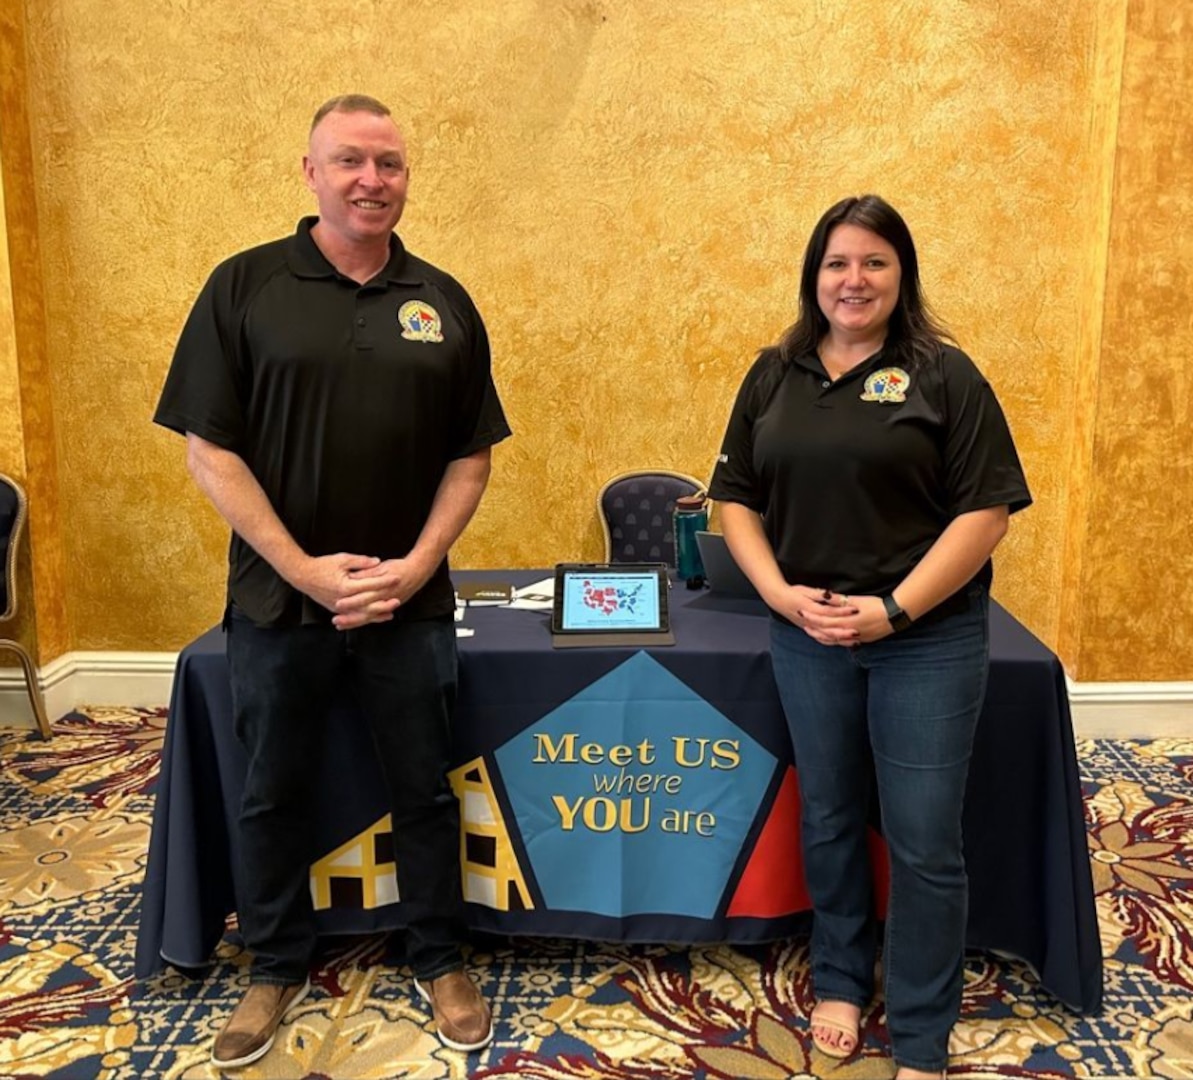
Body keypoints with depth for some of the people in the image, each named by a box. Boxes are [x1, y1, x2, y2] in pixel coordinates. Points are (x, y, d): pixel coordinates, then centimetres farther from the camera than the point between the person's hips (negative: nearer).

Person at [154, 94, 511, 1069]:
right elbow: (209, 448, -7)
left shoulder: (443, 302, 4)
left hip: (410, 601, 1)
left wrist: (414, 567, -9)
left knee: (423, 787, 12)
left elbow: (471, 456, 4)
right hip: (279, 598, -1)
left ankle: (440, 960, 32)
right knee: (273, 793, 14)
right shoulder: (244, 287, -3)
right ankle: (279, 967, 35)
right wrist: (304, 569, -14)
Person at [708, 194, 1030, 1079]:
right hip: (807, 635, 3)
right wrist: (780, 593, -9)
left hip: (928, 639, -3)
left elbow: (986, 511, -10)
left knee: (924, 841, 4)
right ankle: (841, 980, 38)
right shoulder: (774, 375, 6)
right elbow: (737, 500, 6)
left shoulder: (944, 374, -5)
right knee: (828, 821, 16)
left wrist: (895, 611, -17)